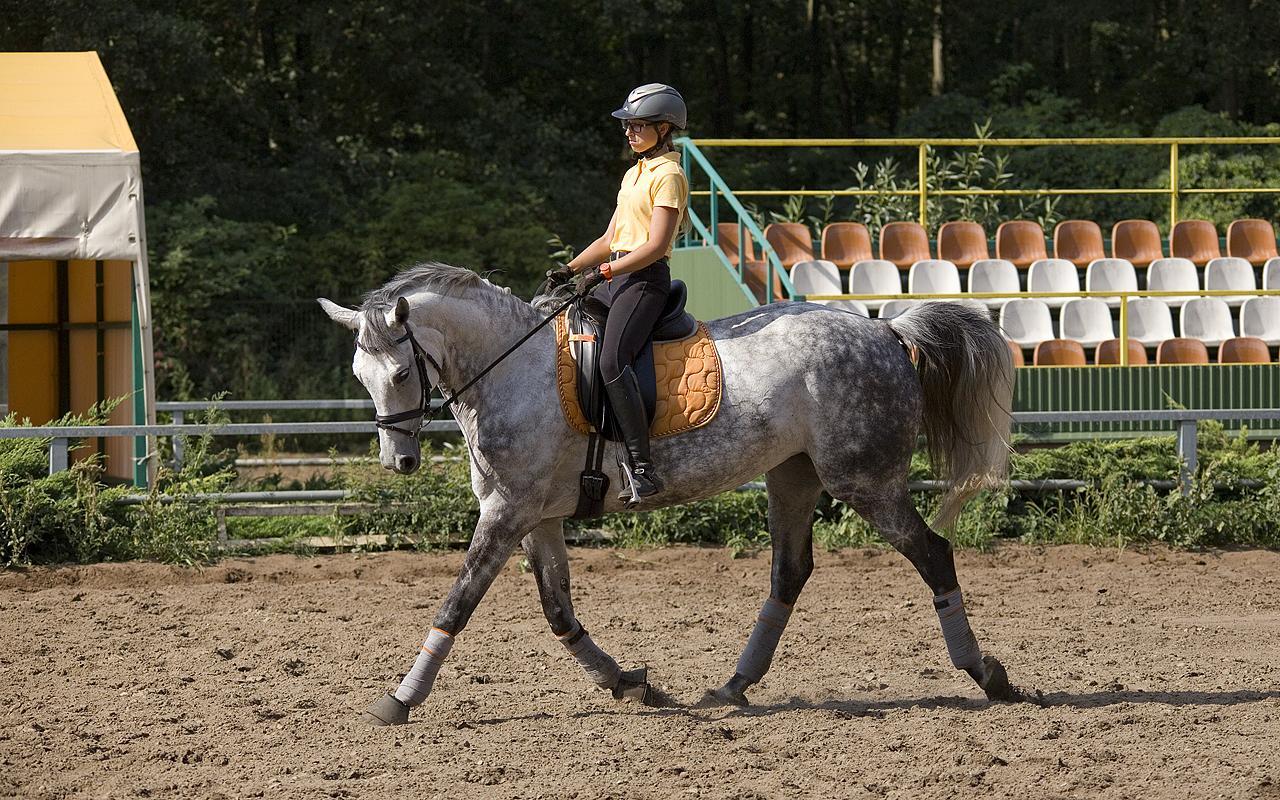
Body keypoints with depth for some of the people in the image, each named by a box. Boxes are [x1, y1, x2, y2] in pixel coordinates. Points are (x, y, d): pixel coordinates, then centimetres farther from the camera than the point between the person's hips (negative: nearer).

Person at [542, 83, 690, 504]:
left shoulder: (669, 176, -8)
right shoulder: (635, 173, 21)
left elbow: (656, 245, -17)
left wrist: (602, 272, -20)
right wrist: (570, 270, 10)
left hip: (645, 280, -10)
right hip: (614, 277, 10)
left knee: (612, 360, -30)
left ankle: (642, 468, -33)